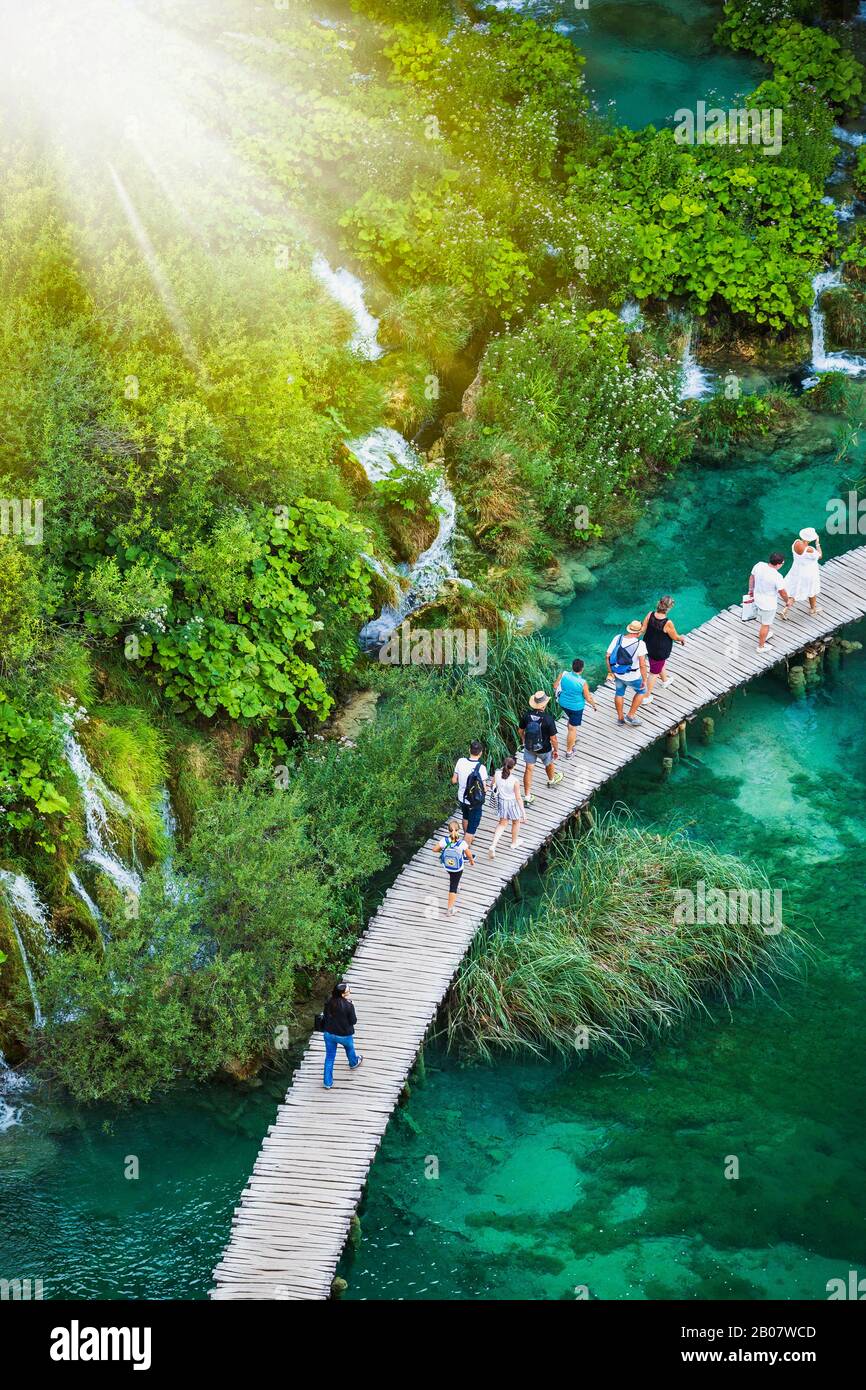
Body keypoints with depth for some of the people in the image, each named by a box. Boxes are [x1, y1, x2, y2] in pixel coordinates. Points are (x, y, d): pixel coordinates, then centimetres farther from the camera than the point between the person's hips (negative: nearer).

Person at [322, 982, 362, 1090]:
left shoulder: (329, 1003, -12)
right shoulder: (349, 1006, -26)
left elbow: (326, 1016, 2)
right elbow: (353, 1021, -14)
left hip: (329, 1034, 2)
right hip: (344, 1035, -2)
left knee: (329, 1058, 16)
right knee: (349, 1047, 32)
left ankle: (327, 1083, 22)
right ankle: (353, 1063, 61)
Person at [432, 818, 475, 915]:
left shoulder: (445, 841, -23)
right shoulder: (462, 843, -27)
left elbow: (434, 849, -12)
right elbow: (469, 854, -12)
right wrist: (471, 860, 10)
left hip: (447, 866, 2)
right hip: (458, 868, -2)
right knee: (453, 887, 8)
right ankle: (450, 909, 9)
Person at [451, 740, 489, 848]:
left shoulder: (461, 762, -14)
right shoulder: (481, 768, -26)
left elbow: (454, 780, -4)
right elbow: (484, 789, -20)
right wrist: (487, 786, 1)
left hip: (462, 798, 6)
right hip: (475, 802, -6)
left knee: (466, 817, 33)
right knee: (472, 827, 8)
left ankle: (467, 837, 57)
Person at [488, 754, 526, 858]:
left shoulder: (497, 774, -20)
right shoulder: (515, 780, -31)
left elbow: (493, 784, 4)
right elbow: (518, 797, -22)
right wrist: (523, 811, -11)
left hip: (501, 801, 4)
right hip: (512, 803, -4)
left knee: (502, 823, 23)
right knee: (516, 822, 27)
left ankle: (493, 846, 11)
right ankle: (514, 843, 49)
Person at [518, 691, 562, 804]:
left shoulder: (526, 715, -19)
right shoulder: (548, 719, -30)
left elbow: (521, 730, -2)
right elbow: (553, 738, -21)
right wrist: (556, 750, -3)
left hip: (529, 747, 2)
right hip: (544, 749, -2)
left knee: (528, 769, 13)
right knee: (549, 764, 29)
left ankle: (527, 797, 17)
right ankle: (552, 780, 58)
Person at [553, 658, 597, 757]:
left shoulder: (563, 674, -20)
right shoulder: (582, 683, -29)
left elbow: (555, 686, -6)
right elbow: (588, 698, -16)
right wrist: (594, 705, 4)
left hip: (563, 703, 5)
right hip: (576, 707, -5)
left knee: (571, 719, 34)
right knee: (572, 728, 12)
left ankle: (573, 739, 55)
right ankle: (569, 751, 25)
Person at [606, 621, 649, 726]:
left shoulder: (618, 638, -14)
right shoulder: (640, 644, -26)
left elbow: (608, 656, -8)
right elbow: (642, 664, -30)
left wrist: (610, 671, 7)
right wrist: (644, 680, -18)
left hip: (618, 673, 4)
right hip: (633, 677, -4)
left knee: (619, 693, 29)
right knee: (641, 690, 26)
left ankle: (620, 718, 43)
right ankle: (630, 716, 26)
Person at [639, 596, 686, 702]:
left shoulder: (650, 615, -19)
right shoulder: (668, 623, -32)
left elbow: (642, 630, -11)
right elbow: (675, 637, -16)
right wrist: (682, 639, 5)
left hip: (648, 646, 6)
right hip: (660, 651, -6)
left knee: (660, 663, 35)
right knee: (654, 673, 14)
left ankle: (665, 680, 63)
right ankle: (646, 697, 25)